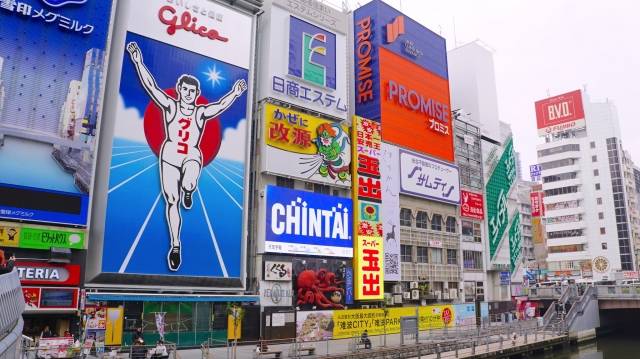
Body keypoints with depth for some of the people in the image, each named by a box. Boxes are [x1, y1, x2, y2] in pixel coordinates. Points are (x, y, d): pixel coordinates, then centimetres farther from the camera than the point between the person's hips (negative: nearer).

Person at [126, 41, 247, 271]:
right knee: (171, 201, -2)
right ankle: (175, 245, 10)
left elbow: (221, 105, -8)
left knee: (188, 184, -34)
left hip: (192, 157, -1)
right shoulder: (170, 106, 2)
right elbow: (151, 86, -4)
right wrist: (138, 62, -11)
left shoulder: (201, 112, 3)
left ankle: (188, 191, 7)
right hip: (170, 155, 1)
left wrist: (235, 93, -22)